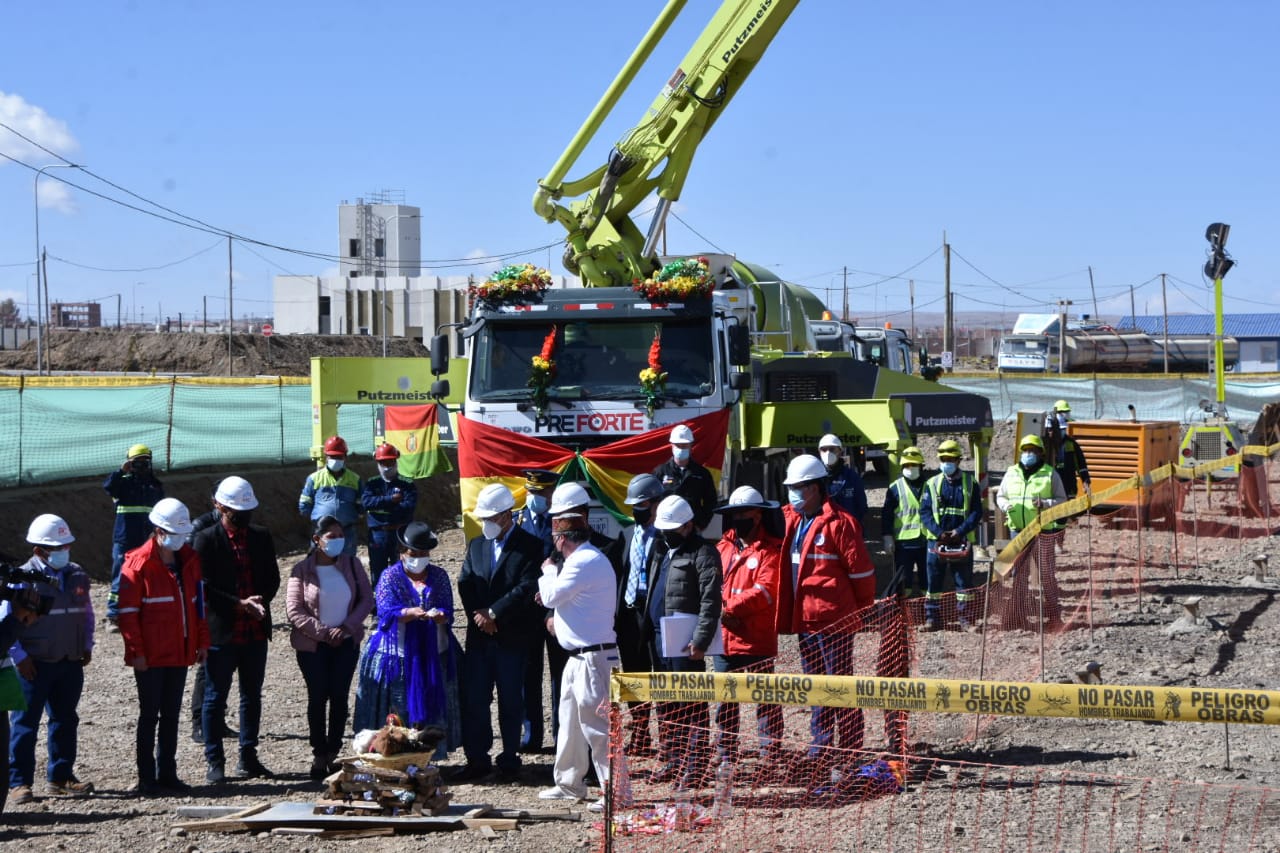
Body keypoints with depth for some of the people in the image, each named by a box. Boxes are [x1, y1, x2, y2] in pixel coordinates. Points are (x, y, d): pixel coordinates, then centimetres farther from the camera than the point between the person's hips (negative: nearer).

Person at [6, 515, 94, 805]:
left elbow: (87, 613, 20)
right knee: (25, 723, 0)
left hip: (70, 662, 6)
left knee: (65, 721, 11)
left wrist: (87, 646, 12)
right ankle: (18, 782, 5)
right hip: (35, 665, -6)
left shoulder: (78, 576, 8)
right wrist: (19, 656, -13)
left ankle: (61, 778, 21)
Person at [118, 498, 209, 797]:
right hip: (150, 657, -6)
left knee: (171, 715, 11)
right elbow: (128, 611, -11)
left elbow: (198, 602, 16)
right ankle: (147, 779, 5)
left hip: (180, 653, 6)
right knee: (150, 716, 0)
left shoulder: (189, 560, 9)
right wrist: (137, 651, -14)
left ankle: (167, 774, 18)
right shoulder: (138, 563, -10)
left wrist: (201, 641, 11)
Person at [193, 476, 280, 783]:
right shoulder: (206, 539, -6)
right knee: (215, 697, 1)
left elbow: (273, 578, 12)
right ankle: (215, 763, 7)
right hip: (221, 631, -5)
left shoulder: (261, 537, 9)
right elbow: (205, 586, -10)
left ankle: (248, 758, 21)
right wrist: (239, 604, -18)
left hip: (255, 630, 5)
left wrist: (260, 601, -6)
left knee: (252, 696, 12)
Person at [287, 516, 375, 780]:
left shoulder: (352, 565, 1)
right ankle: (319, 754, 9)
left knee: (339, 696, 2)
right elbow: (294, 610, -10)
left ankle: (333, 752, 12)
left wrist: (346, 627, -11)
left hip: (346, 641, 2)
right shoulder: (302, 570, -7)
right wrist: (323, 632, -15)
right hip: (312, 645, -2)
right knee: (318, 696, 0)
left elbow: (366, 599, 1)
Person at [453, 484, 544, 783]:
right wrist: (478, 615, -8)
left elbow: (526, 589, -13)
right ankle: (477, 760, 9)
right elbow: (465, 584, 8)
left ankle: (509, 760, 11)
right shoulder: (476, 545, 14)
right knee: (474, 699, 2)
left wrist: (492, 613, -13)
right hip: (478, 636, 5)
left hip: (512, 636, -5)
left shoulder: (530, 547, -4)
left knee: (511, 702, 3)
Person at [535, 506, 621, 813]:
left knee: (596, 724, -10)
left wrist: (549, 572, -1)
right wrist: (552, 593, 7)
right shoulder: (586, 558, 15)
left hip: (592, 657, -11)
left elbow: (551, 596, -19)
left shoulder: (584, 562, -19)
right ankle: (569, 784, 29)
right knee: (570, 721, 19)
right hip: (579, 656, 11)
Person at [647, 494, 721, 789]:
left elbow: (710, 602, -16)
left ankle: (695, 767, -6)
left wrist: (701, 641, -22)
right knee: (665, 706, 14)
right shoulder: (666, 552, 20)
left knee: (691, 707, -7)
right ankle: (671, 760, 24)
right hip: (660, 640, 9)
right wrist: (649, 632, 18)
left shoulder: (703, 553, -9)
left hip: (685, 643, -9)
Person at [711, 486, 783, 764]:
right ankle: (725, 753, 18)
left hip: (758, 639, -5)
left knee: (765, 697, 0)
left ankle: (770, 751, 5)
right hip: (725, 636, 6)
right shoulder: (722, 547, 14)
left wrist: (730, 608, -16)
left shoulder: (770, 550, -3)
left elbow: (766, 591, -14)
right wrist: (719, 611, -11)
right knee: (725, 699, 10)